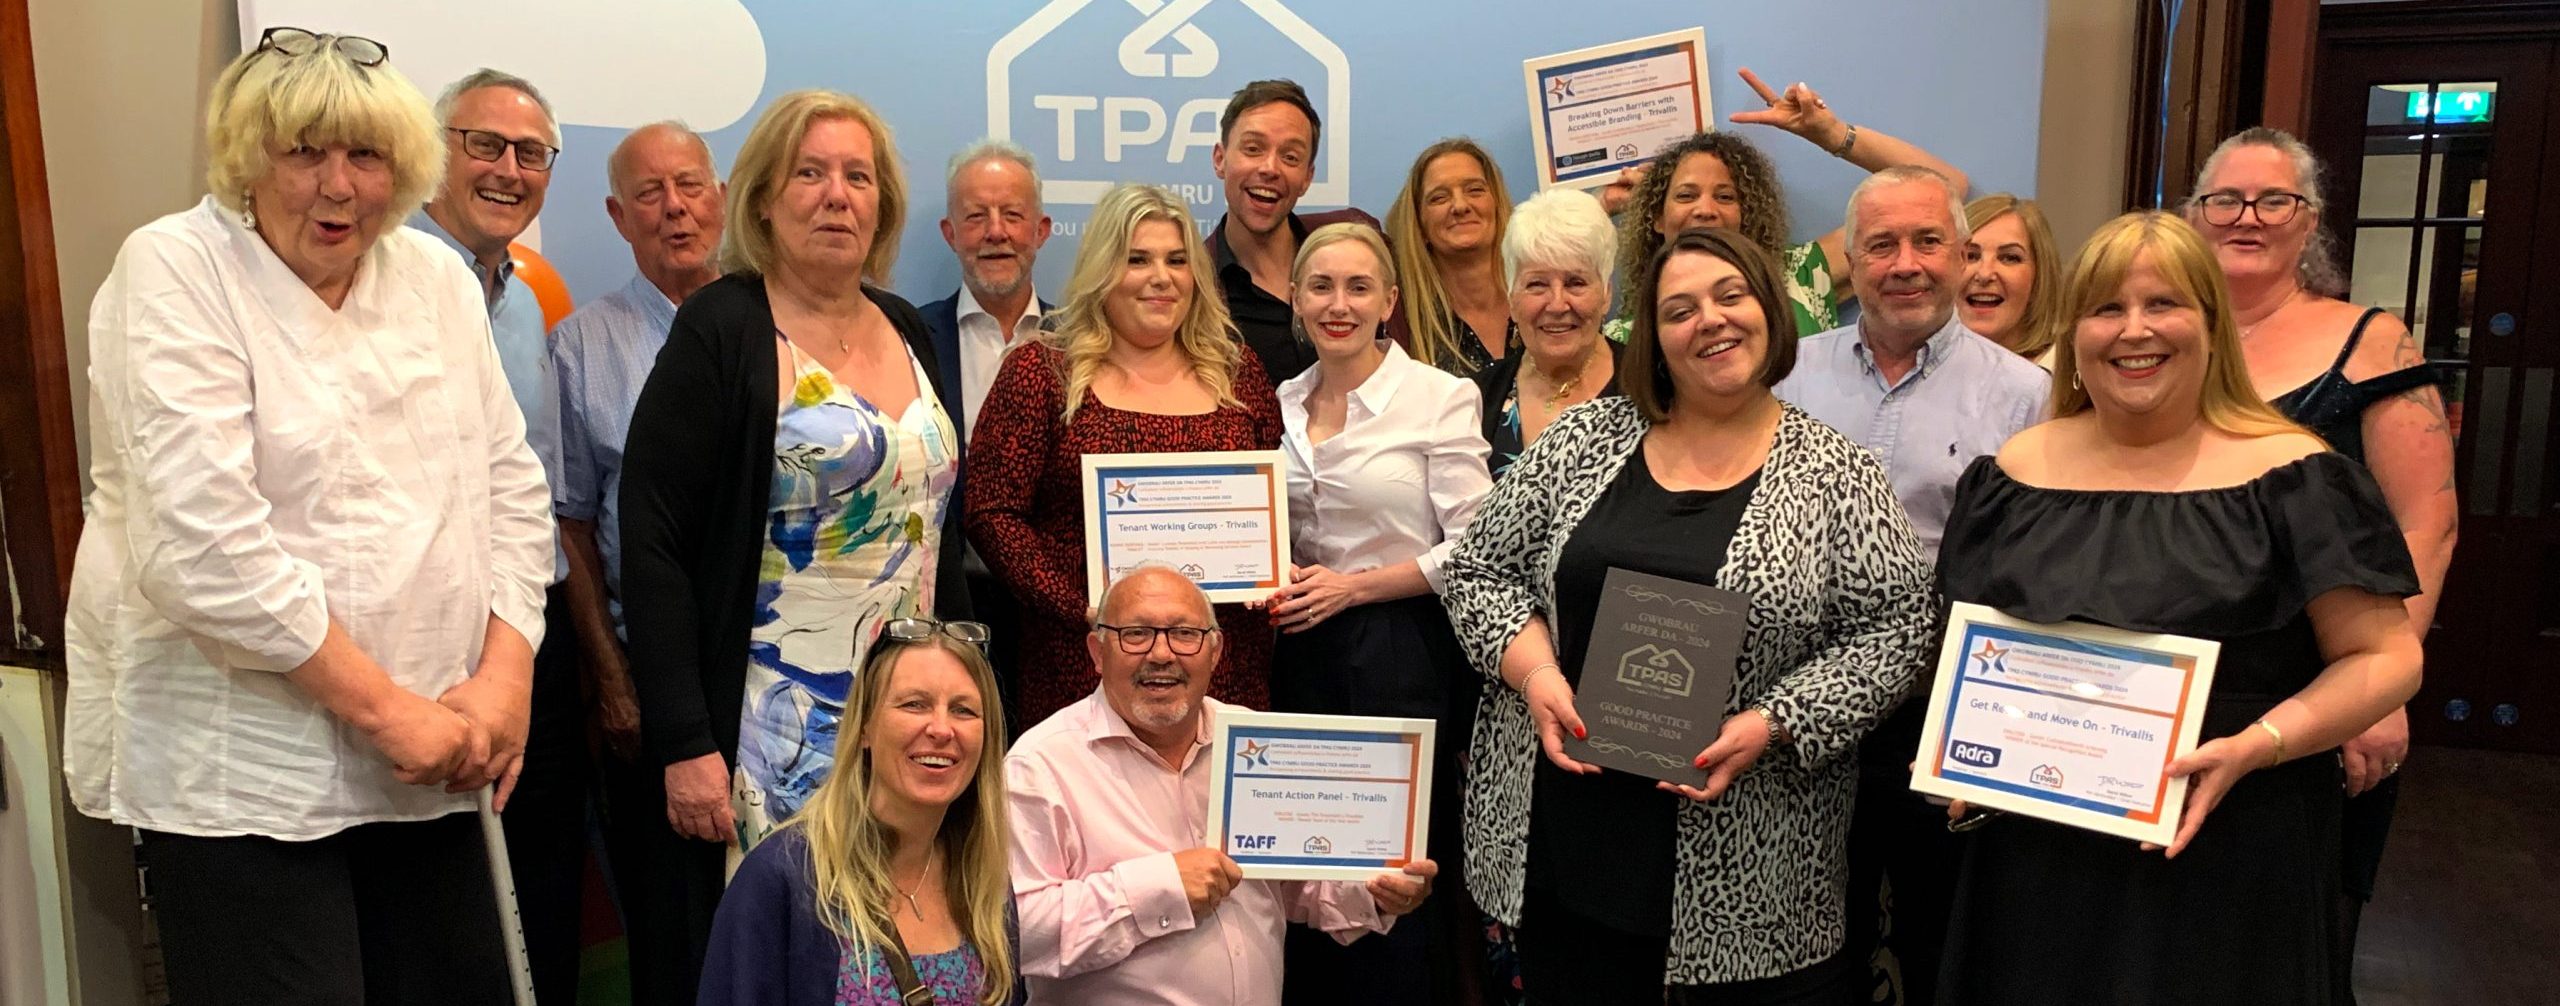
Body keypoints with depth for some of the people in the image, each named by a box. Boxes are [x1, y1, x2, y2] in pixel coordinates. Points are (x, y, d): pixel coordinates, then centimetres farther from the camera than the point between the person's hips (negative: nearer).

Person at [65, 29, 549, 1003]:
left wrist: (505, 676, -4)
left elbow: (510, 486, 9)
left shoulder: (438, 278, 8)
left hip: (427, 763, 5)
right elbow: (205, 545, -18)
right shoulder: (173, 273, -8)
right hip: (240, 767, -5)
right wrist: (386, 708, -16)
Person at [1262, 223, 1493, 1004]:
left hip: (1400, 655, -5)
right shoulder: (1283, 404, 9)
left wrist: (1351, 586, -13)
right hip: (1305, 654, 5)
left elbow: (1474, 546, -10)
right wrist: (1273, 581, -1)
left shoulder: (1439, 397, -7)